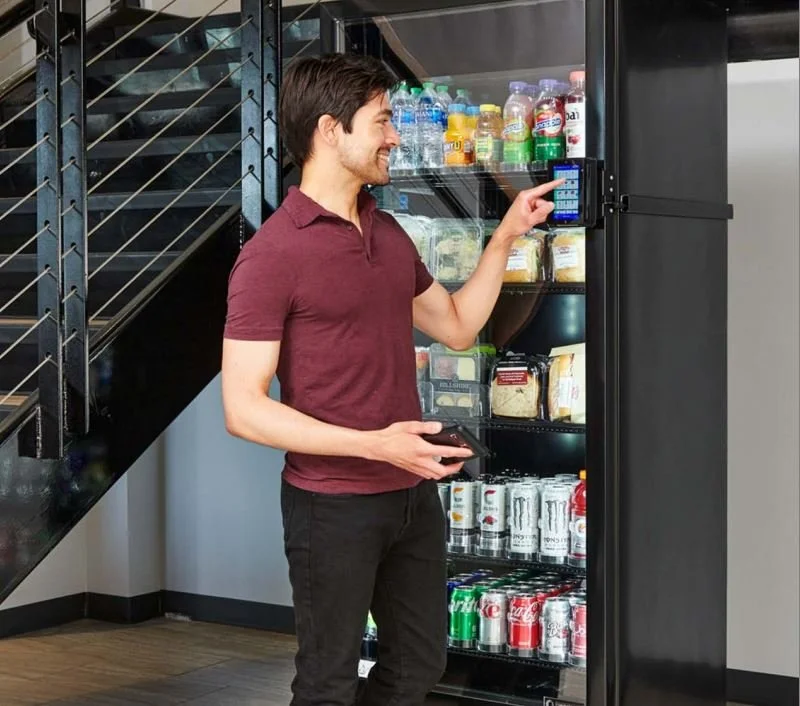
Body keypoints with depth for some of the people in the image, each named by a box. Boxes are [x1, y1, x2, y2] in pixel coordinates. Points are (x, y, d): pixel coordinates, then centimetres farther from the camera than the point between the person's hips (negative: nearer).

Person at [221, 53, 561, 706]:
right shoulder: (272, 253, -16)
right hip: (332, 504, -7)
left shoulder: (389, 234, 8)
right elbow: (243, 409, -19)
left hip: (414, 492, 7)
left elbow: (458, 327, 20)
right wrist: (373, 444, -26)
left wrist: (505, 237, 10)